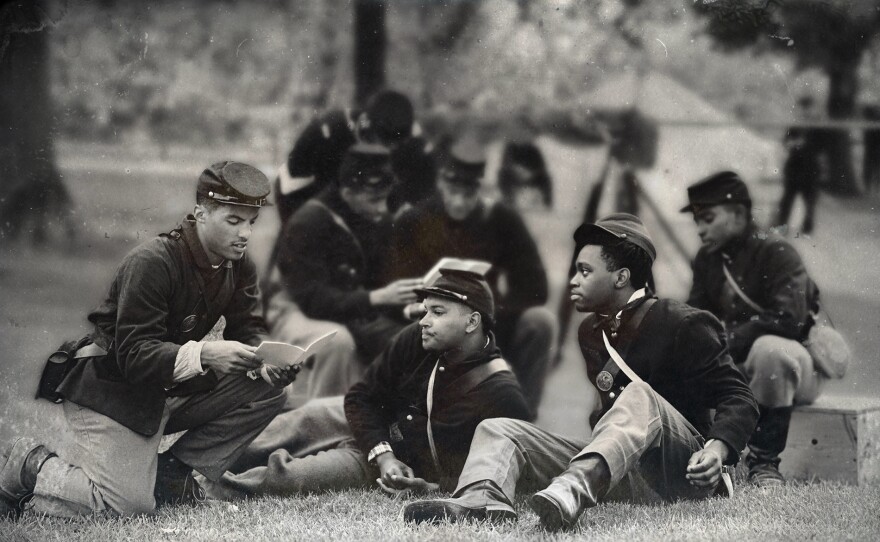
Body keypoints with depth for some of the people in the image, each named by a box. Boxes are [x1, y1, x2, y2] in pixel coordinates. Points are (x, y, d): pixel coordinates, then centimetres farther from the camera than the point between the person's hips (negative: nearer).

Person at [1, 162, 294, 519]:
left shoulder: (239, 265, 1)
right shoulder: (151, 263, -24)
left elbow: (248, 329, 1)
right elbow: (134, 355, -28)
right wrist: (205, 355, -40)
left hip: (172, 389, 8)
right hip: (111, 391, -8)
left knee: (268, 390, -9)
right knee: (129, 504, -23)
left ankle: (171, 470, 0)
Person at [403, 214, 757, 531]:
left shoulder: (683, 326, -6)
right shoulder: (591, 333, 15)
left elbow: (739, 400, -11)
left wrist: (717, 448, -28)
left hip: (680, 472, -7)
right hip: (622, 476, 7)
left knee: (640, 394, -36)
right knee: (497, 430, -6)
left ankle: (573, 489, -64)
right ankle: (483, 500, -43)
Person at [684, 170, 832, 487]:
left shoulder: (776, 253, -16)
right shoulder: (708, 259, 8)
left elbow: (789, 319, -29)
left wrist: (729, 341, -32)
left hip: (799, 366, -7)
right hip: (736, 366, 7)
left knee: (769, 348, -40)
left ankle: (764, 460, -29)